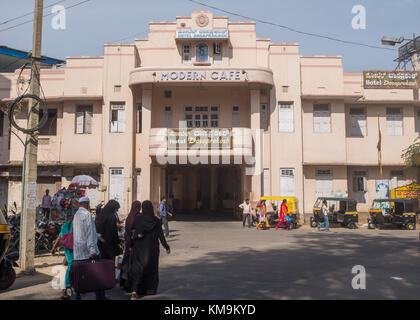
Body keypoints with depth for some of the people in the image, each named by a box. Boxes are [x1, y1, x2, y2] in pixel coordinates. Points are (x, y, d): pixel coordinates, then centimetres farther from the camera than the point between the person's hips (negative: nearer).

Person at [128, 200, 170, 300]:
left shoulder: (137, 219, -8)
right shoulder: (156, 221, -7)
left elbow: (132, 233, -9)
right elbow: (161, 235, -6)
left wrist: (130, 245, 2)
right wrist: (167, 247, 3)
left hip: (139, 248, -1)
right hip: (152, 249, 1)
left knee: (137, 268, 2)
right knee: (151, 268, 16)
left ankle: (134, 291, -12)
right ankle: (151, 289, 27)